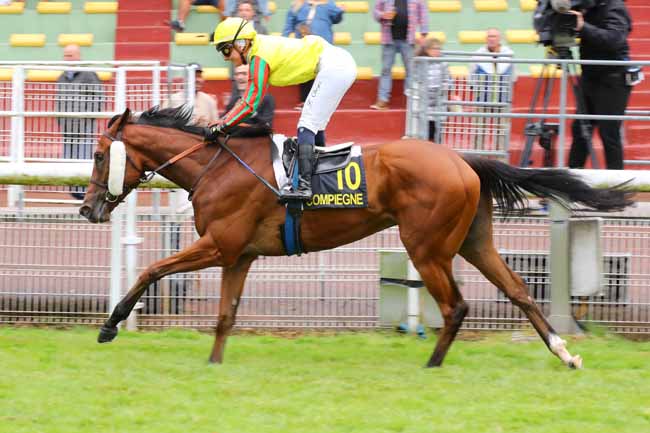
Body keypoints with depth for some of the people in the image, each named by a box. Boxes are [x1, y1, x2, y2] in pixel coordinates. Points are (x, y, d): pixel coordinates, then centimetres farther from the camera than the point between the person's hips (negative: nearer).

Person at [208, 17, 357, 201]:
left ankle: (304, 186, -21)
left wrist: (222, 126, -14)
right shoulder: (261, 49, 14)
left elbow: (251, 103, -15)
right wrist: (222, 121, 14)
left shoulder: (260, 58, -13)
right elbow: (249, 97, 19)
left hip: (333, 67, -10)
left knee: (307, 125, -12)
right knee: (315, 126, 19)